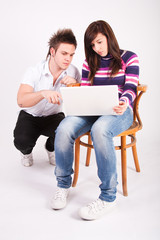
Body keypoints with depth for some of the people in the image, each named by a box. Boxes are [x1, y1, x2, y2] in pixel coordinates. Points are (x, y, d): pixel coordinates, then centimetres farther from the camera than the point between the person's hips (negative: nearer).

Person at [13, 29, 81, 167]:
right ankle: (26, 151, 13)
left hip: (54, 116, 2)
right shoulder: (35, 72, -21)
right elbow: (21, 101, -33)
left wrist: (75, 84, -32)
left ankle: (51, 148, 10)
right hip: (30, 116, -1)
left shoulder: (73, 71, -13)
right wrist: (43, 93, -53)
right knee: (22, 141, -29)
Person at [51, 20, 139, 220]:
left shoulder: (129, 58, 6)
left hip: (119, 112, -3)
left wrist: (124, 104, -26)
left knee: (99, 129, -40)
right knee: (64, 128, -28)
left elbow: (130, 89, -3)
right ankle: (63, 184, -7)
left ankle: (108, 196, -26)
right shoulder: (90, 62, 16)